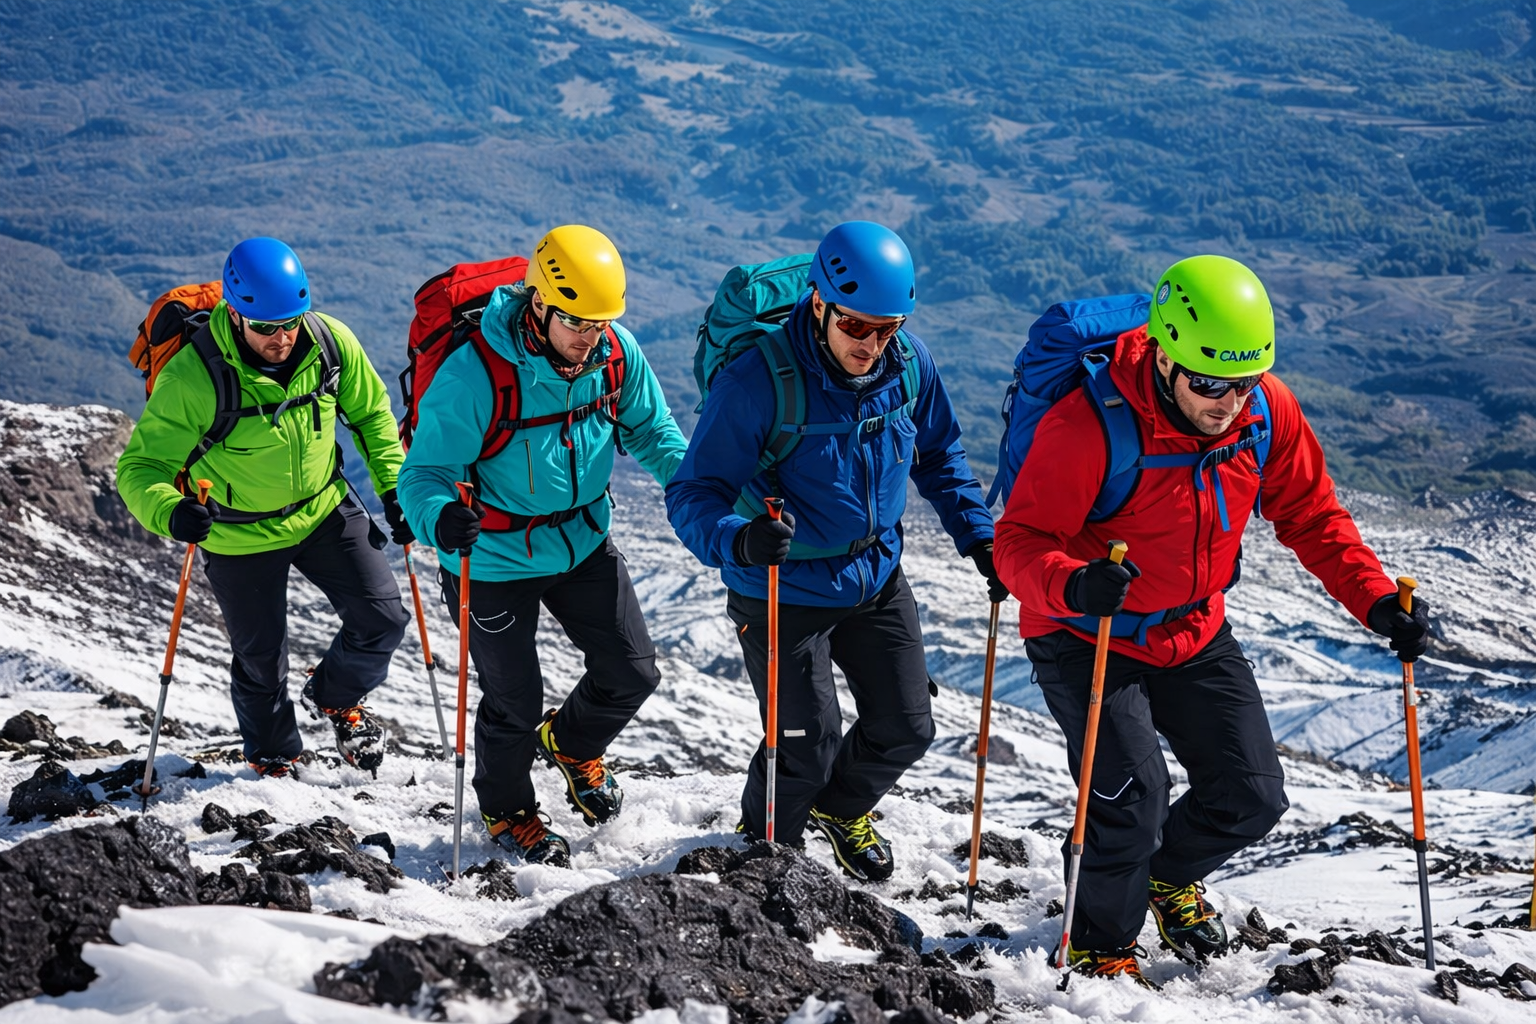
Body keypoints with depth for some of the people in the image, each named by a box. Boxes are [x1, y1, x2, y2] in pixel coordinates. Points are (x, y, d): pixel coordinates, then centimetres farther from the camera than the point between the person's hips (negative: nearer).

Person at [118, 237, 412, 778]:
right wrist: (170, 511, -44)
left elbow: (371, 413, 0)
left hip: (325, 510, 3)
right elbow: (140, 466, -24)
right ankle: (273, 758, 43)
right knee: (261, 662, 13)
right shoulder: (193, 377, -31)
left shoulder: (330, 342, -19)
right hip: (241, 535, -3)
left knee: (382, 619, -1)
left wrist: (394, 487, -5)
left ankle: (336, 696, 33)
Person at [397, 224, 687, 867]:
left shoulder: (616, 352, -13)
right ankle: (507, 811, 39)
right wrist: (439, 517, -46)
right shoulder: (474, 373, -29)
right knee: (515, 701, 8)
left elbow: (648, 428, 4)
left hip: (585, 542, 5)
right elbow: (425, 471, -23)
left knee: (633, 674, 10)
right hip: (495, 559, -5)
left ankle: (572, 743, 44)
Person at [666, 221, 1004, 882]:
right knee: (805, 750, 3)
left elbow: (939, 455, 9)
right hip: (784, 593, -5)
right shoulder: (757, 380, -27)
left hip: (877, 579, 5)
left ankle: (842, 807, 47)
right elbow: (694, 494, -25)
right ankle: (763, 850, 36)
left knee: (906, 730, 14)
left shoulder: (908, 363, -11)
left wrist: (978, 536, 2)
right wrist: (738, 540, -44)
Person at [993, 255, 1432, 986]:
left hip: (1195, 636, 5)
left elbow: (1311, 515, 0)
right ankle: (1101, 946, 14)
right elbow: (1019, 540, -28)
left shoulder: (1269, 412, -14)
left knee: (1252, 800, 6)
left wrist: (1375, 599, -13)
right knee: (1132, 805, -16)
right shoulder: (1089, 426, -30)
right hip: (1087, 639, -5)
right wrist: (1071, 584, -50)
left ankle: (1168, 873, 40)